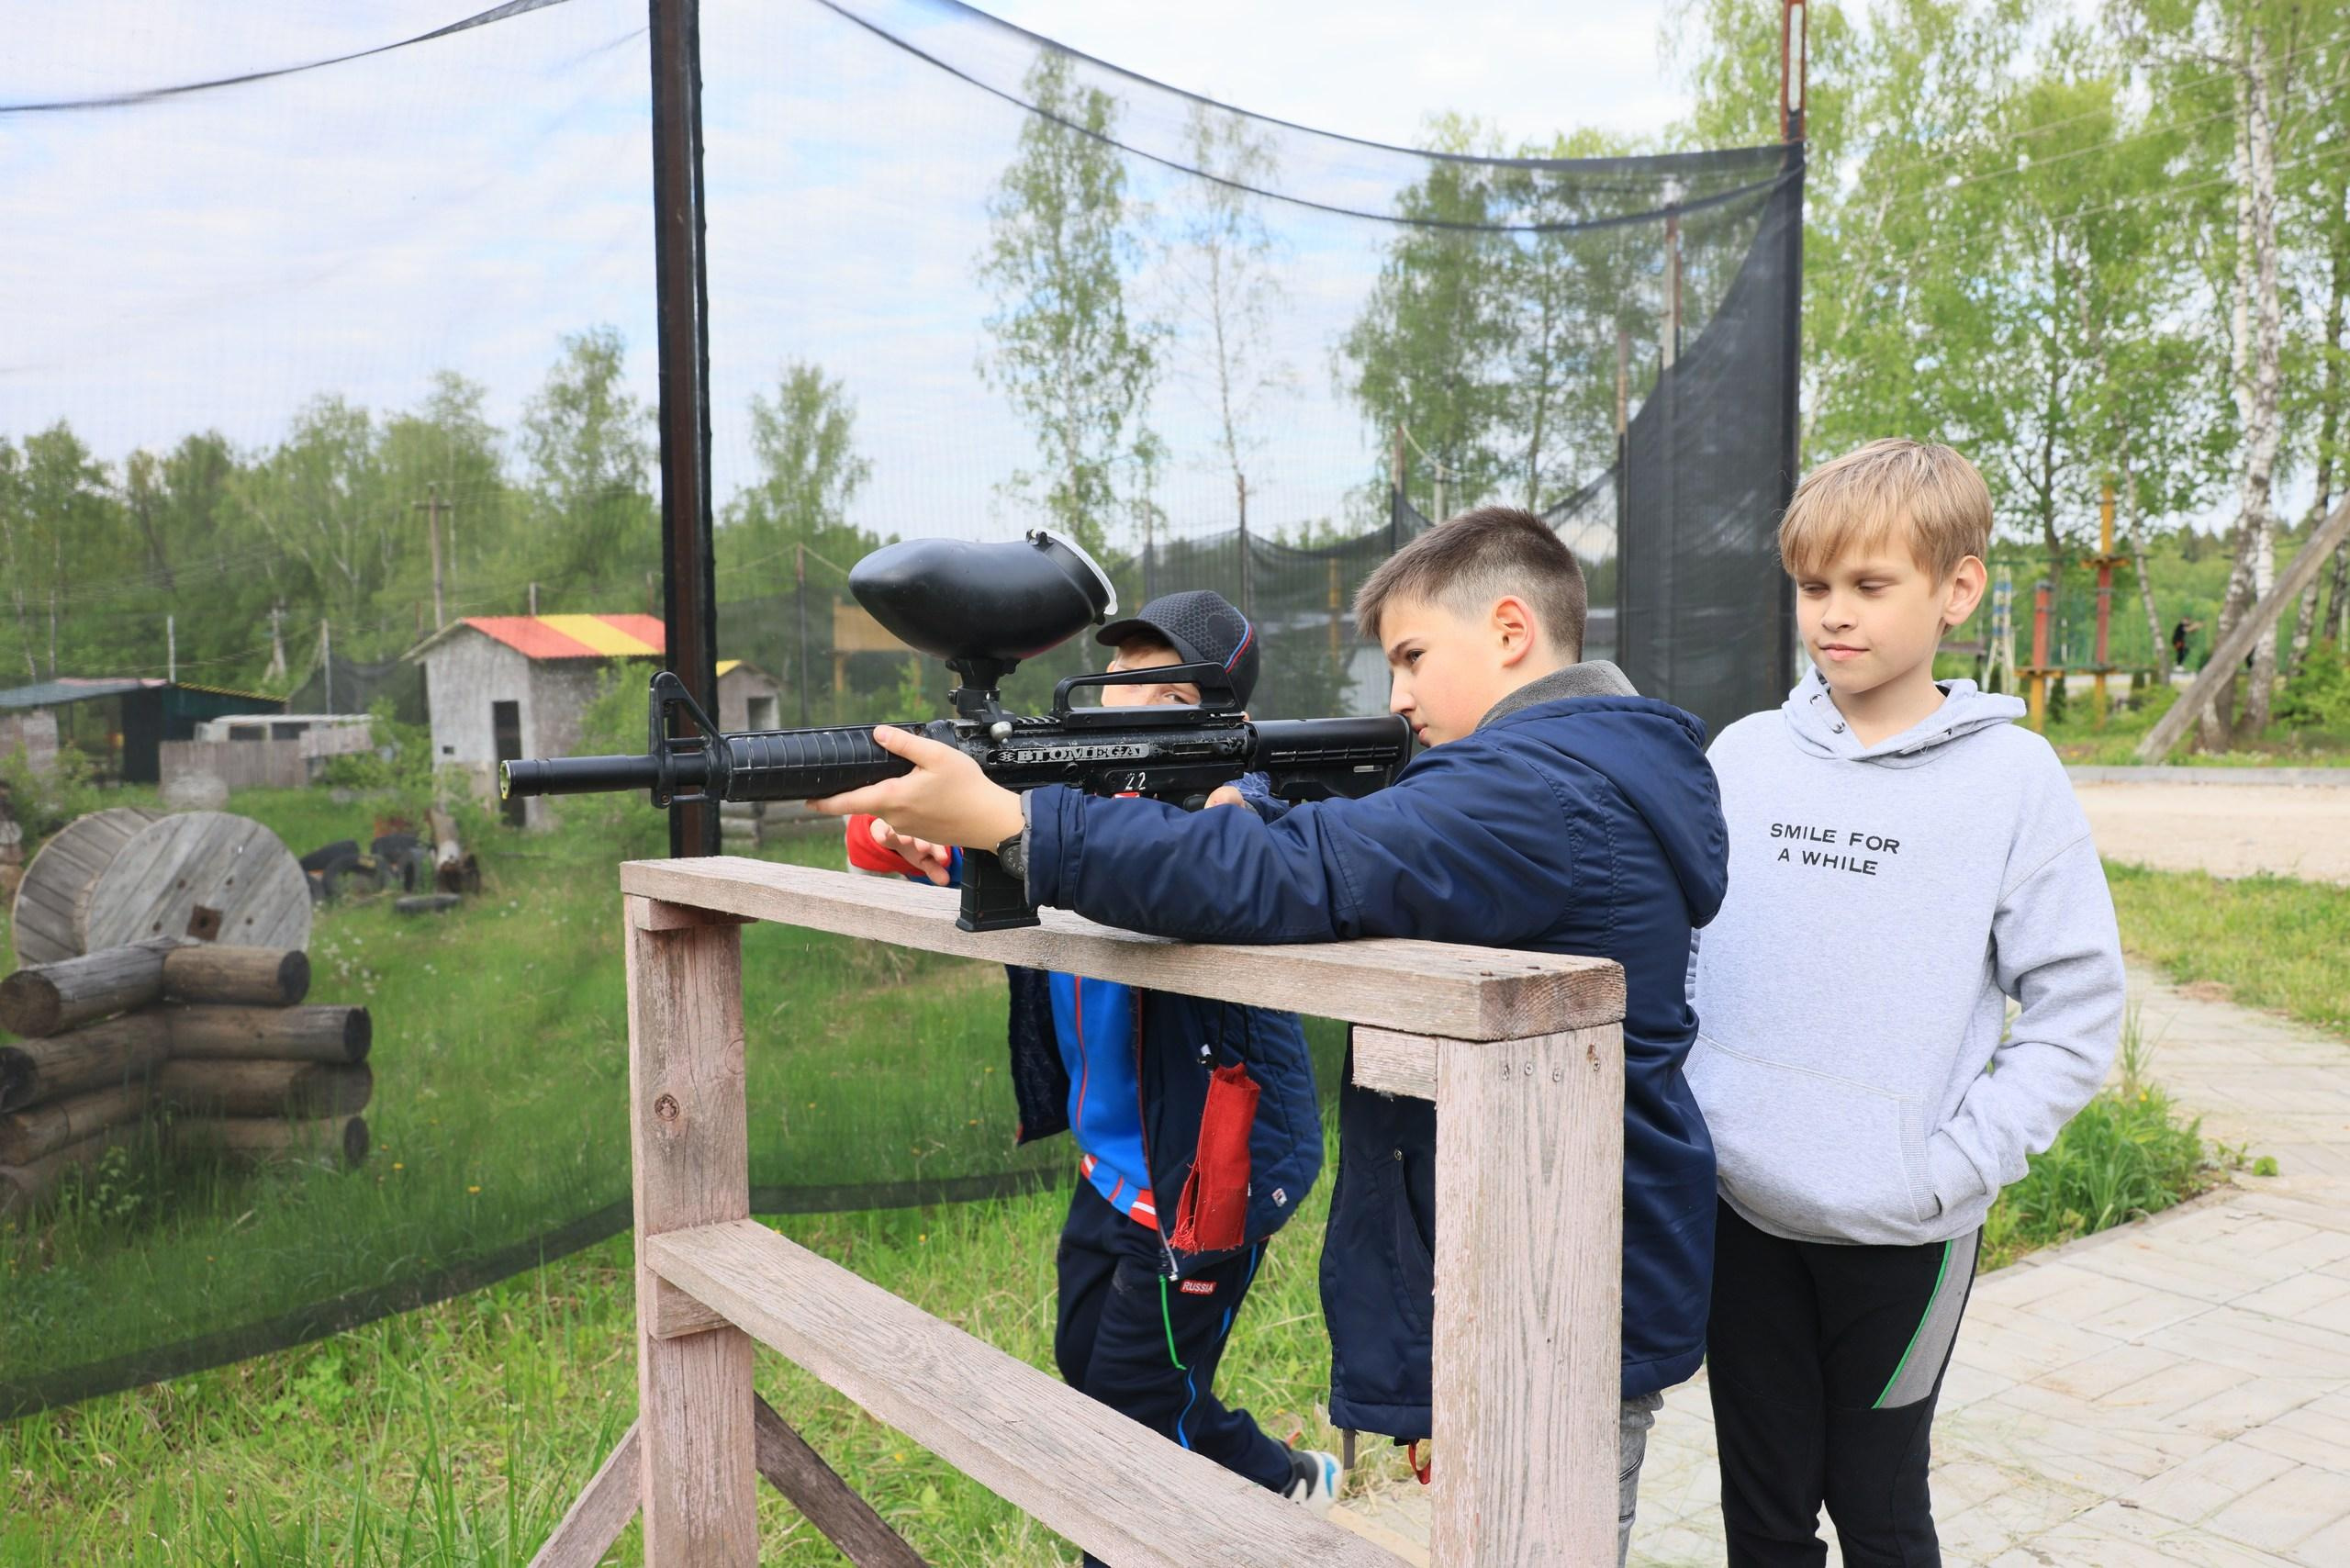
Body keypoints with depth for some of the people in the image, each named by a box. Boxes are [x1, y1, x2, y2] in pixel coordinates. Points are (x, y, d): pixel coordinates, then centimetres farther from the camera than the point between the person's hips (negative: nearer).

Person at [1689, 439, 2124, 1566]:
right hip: (1738, 1206, 2)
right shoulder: (1743, 756, 2)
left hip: (1901, 1226, -2)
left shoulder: (2011, 777, -6)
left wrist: (1956, 1164, -12)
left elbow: (2077, 1009, -5)